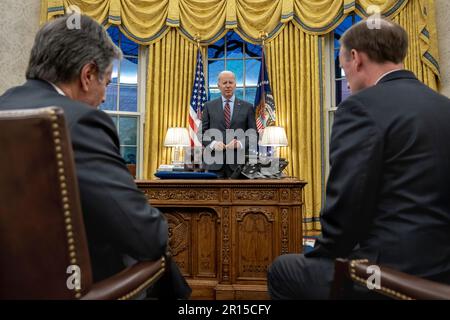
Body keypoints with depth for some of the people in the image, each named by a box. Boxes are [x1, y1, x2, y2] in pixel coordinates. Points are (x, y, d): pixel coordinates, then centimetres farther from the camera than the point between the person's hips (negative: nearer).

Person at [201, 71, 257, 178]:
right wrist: (213, 144, -11)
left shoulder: (247, 107, 7)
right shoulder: (209, 106, 9)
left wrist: (240, 143, -13)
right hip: (215, 163, 0)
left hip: (239, 163, 0)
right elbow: (202, 133, 8)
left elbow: (254, 135, 6)